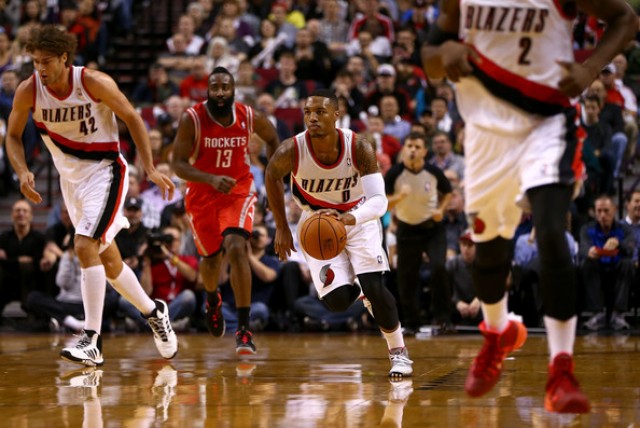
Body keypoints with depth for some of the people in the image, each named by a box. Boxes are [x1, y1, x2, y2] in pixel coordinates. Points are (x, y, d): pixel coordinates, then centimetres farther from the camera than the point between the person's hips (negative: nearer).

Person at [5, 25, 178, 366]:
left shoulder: (94, 83, -20)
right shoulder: (28, 91, -11)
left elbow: (131, 118, -7)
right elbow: (13, 136, 3)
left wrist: (150, 168, -11)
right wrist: (22, 172, -15)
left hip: (104, 172, -5)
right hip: (70, 178, 5)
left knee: (85, 246, -23)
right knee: (108, 260, 14)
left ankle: (91, 340, -21)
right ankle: (153, 312, 37)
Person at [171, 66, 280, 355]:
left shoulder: (250, 117, -11)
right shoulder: (192, 119, -17)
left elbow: (272, 138, 12)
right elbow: (178, 164, -18)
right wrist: (211, 179, -33)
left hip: (238, 190, 0)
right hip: (202, 194, 1)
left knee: (236, 247, -24)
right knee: (211, 257, 12)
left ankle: (244, 328, -21)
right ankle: (212, 300, 51)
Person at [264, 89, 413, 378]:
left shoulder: (359, 147, -26)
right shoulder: (292, 151, -24)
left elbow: (379, 201, -30)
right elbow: (272, 176, -1)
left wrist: (350, 218, -51)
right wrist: (281, 228, 3)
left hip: (358, 220, -1)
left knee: (374, 287, -18)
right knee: (337, 301, -13)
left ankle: (398, 352, 5)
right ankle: (361, 294, 26)